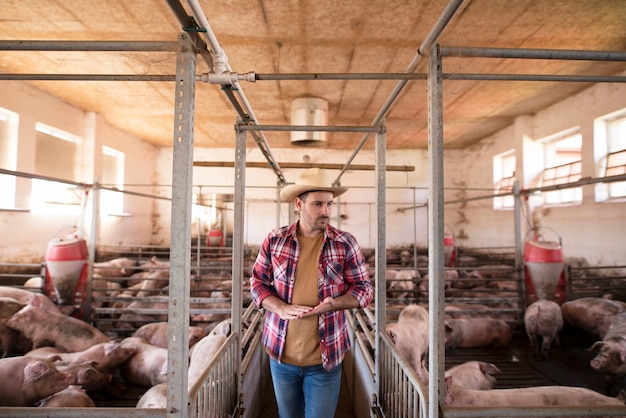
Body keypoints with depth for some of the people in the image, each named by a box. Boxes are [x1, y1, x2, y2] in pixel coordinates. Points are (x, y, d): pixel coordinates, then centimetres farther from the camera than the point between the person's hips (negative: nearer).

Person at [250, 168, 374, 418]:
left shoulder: (345, 243, -7)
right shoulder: (275, 240, -4)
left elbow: (364, 289, -3)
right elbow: (257, 282, 2)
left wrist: (332, 305, -21)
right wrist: (281, 308, -17)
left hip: (326, 357, -1)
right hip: (281, 353, 2)